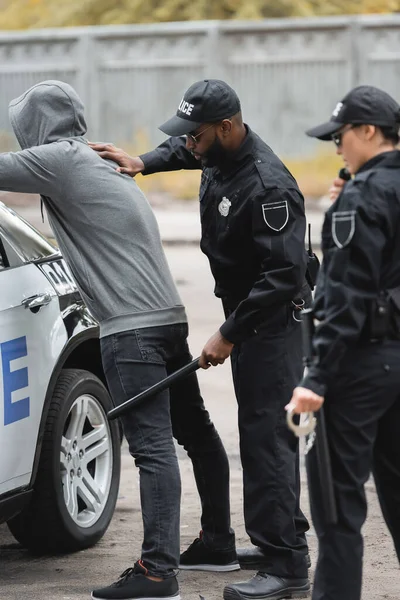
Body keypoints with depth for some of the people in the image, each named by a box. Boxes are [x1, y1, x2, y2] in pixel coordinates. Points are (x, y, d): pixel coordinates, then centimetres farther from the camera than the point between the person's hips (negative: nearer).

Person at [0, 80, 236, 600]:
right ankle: (219, 541, 29)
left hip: (131, 329, -10)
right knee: (194, 432, 17)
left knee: (153, 445, -14)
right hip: (169, 317, 10)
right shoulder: (102, 164, 20)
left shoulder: (58, 159, -7)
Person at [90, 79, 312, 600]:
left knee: (266, 434, -13)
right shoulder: (218, 153, 1)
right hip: (246, 315, 10)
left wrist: (229, 335, -28)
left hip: (272, 322, -10)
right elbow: (184, 150, 28)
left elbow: (283, 275, -30)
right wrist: (143, 162, 8)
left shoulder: (268, 187, -28)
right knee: (264, 431, 15)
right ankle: (284, 541, 24)